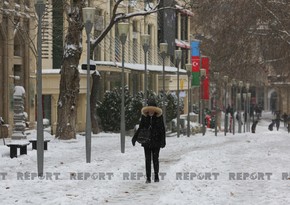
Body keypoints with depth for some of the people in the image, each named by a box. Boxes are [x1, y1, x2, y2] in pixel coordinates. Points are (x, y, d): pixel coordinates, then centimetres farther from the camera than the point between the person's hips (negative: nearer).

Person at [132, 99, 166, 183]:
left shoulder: (159, 116, -3)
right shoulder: (144, 116, 0)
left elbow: (162, 129, 1)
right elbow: (140, 128, 7)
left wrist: (163, 141, -6)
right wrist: (135, 138, 1)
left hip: (156, 141, -1)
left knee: (155, 159, 5)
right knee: (147, 159, 2)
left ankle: (156, 176, 18)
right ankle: (148, 177, 6)